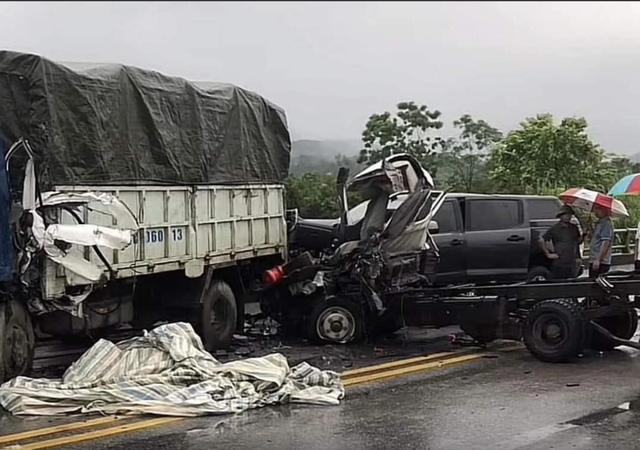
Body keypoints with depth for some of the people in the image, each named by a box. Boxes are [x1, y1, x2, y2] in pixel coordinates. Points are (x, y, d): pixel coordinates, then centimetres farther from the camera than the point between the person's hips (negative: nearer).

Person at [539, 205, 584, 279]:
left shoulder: (574, 228, 13)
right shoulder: (555, 229, -3)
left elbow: (578, 241, 22)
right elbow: (541, 240, -4)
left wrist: (583, 234, 2)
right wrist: (548, 254, -5)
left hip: (571, 264, 5)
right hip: (559, 264, -5)